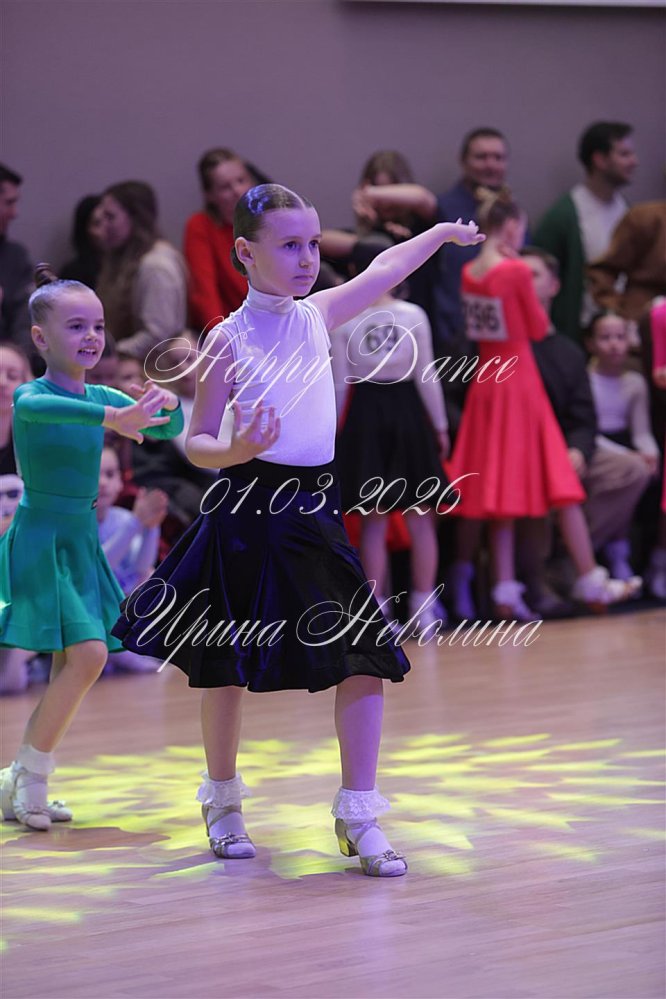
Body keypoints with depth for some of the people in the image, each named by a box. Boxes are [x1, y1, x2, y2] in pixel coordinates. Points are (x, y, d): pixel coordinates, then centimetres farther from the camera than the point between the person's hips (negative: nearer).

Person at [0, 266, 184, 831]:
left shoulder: (101, 397, 8)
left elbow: (170, 430, 7)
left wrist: (163, 404, -17)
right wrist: (114, 419, -50)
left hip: (82, 540, 7)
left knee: (72, 666, 6)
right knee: (89, 653, -19)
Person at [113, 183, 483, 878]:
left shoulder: (317, 314, 6)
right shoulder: (229, 340, -10)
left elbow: (382, 271, 25)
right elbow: (196, 442, -10)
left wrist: (442, 233, 32)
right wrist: (236, 450, -30)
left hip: (314, 512, 5)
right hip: (248, 514, -5)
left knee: (365, 652, -6)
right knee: (228, 663, 7)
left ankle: (358, 813, 0)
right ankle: (223, 801, 28)